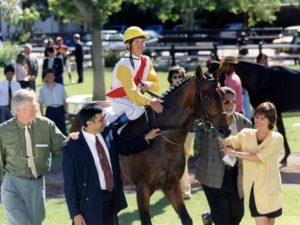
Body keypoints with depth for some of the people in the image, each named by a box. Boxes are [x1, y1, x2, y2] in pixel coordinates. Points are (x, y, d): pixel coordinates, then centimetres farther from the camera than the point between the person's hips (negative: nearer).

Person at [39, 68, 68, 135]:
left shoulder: (60, 87, 9)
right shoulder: (43, 89, 6)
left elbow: (64, 101, 11)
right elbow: (41, 103, 8)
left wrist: (66, 112, 5)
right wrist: (42, 115, 2)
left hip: (60, 110, 1)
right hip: (50, 110, -1)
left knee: (62, 129, -3)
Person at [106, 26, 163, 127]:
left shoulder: (146, 61, 2)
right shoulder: (123, 65, -22)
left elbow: (156, 84, 6)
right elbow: (132, 92, -30)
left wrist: (148, 85, -18)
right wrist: (150, 102, -42)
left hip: (137, 98, 8)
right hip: (120, 101, -8)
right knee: (137, 109, -36)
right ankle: (115, 125, -16)